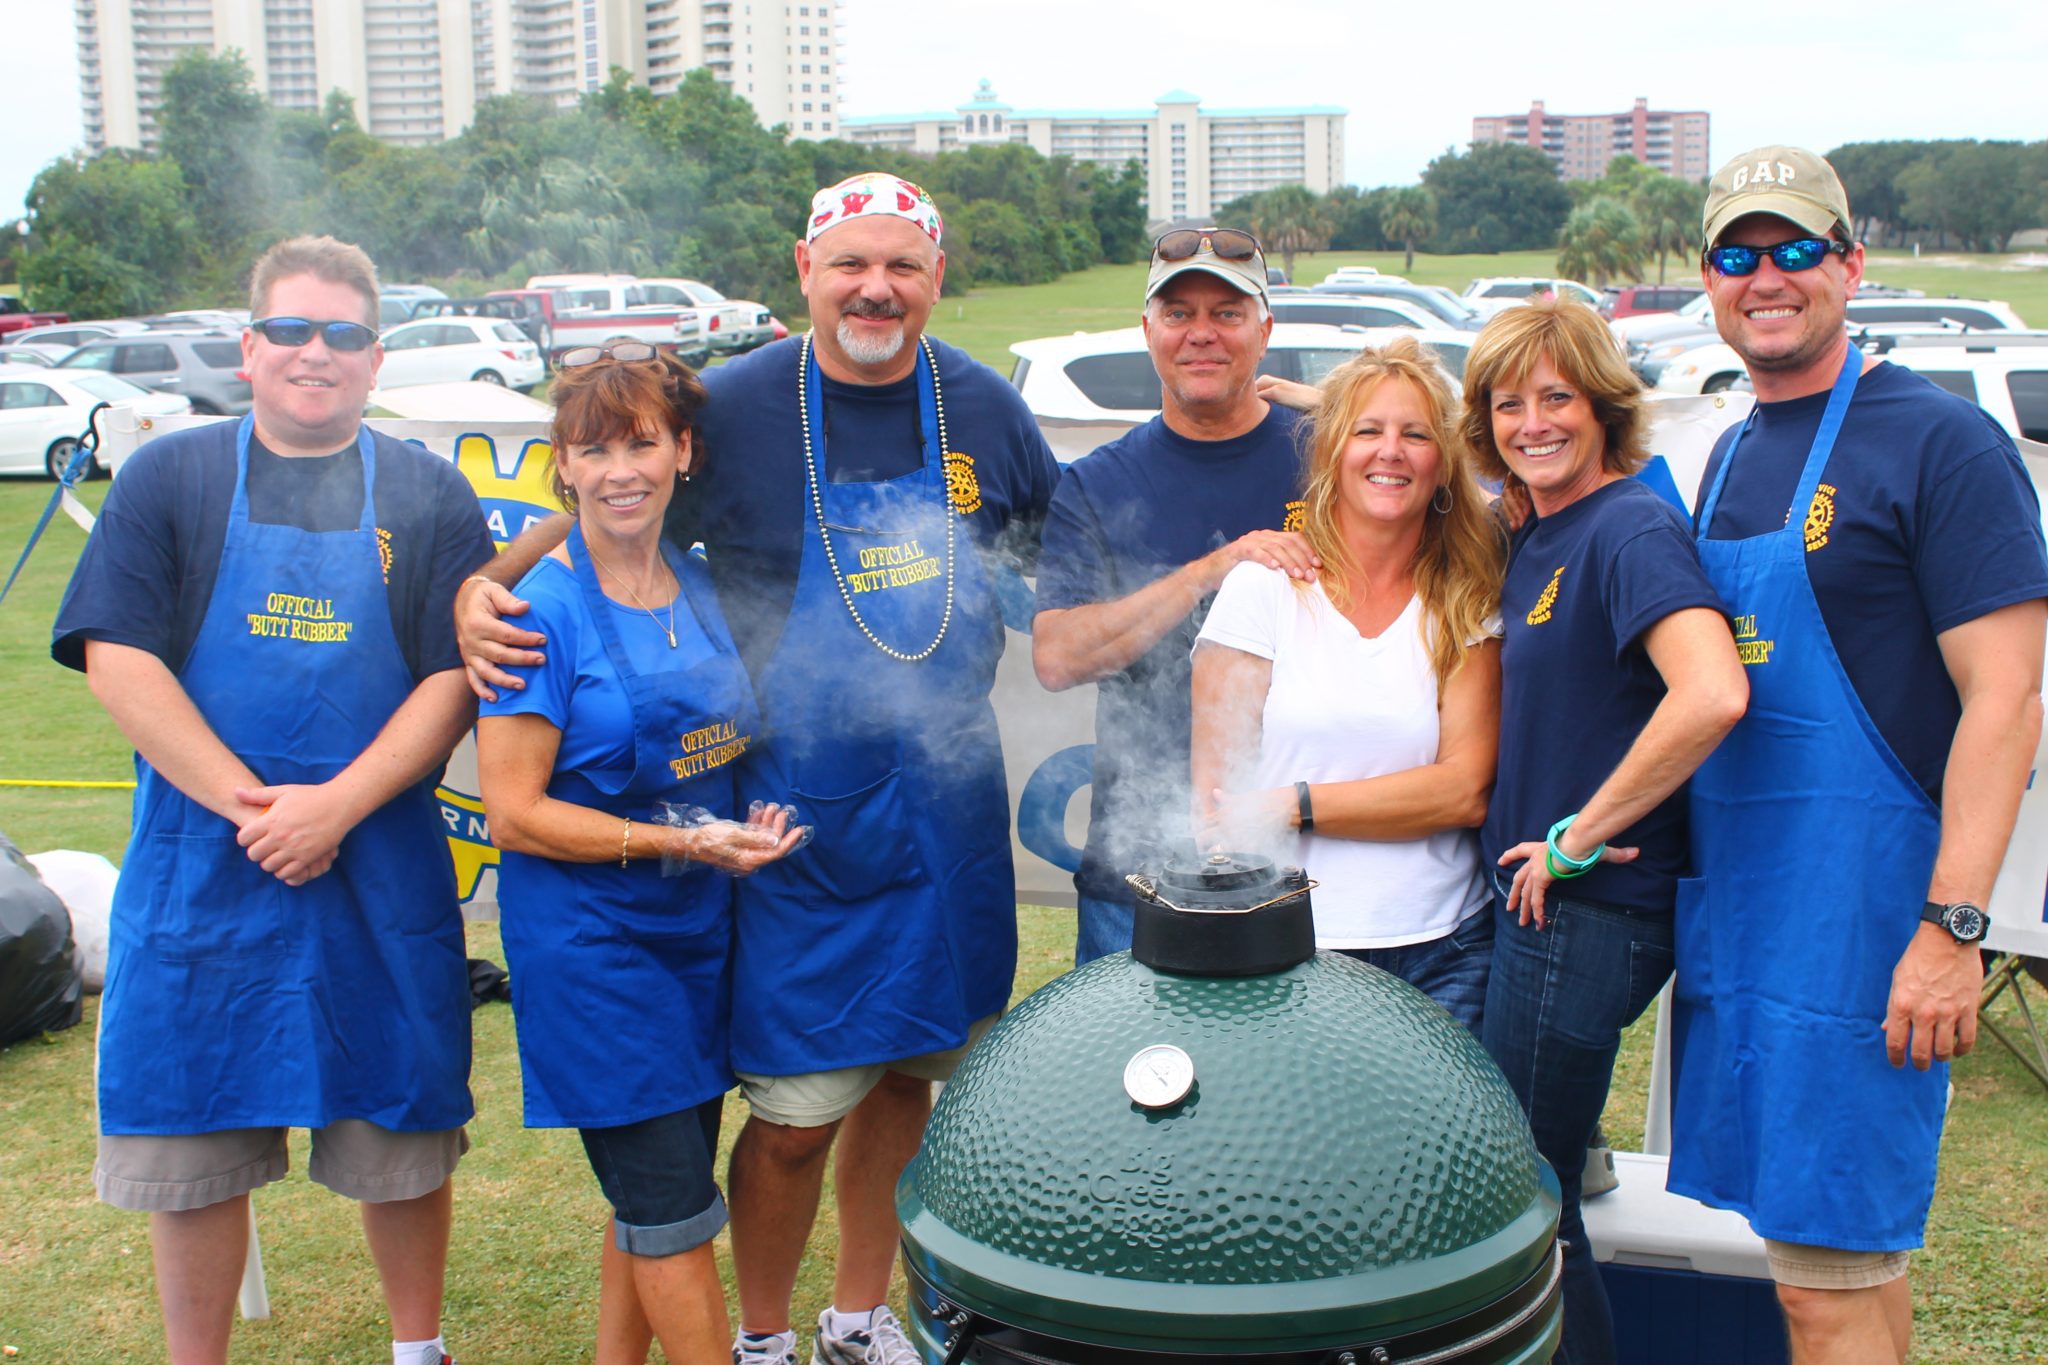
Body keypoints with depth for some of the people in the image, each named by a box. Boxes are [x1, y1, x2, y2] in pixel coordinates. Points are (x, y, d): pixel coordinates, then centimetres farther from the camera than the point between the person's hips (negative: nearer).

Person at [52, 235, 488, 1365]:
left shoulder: (429, 496, 5)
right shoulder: (169, 478, 5)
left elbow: (454, 680, -2)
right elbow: (117, 663, -4)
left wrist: (335, 807, -15)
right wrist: (251, 805, -14)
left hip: (383, 872, 0)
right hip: (197, 869, 0)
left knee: (401, 1134, 10)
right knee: (189, 1149, 8)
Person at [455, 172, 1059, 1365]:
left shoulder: (985, 408, 3)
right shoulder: (734, 406, -8)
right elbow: (591, 524, -2)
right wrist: (483, 592, -18)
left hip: (950, 797, 4)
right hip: (801, 816, -4)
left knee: (907, 1072, 15)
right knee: (796, 1116, 0)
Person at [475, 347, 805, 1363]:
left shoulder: (701, 588, 6)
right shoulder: (540, 609, -13)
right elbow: (512, 814, -15)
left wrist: (752, 822, 2)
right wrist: (680, 843, -20)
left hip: (701, 933, 7)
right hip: (589, 941, -6)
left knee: (652, 1205, 16)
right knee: (675, 1211, -2)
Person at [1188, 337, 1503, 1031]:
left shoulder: (1467, 606, 7)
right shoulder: (1263, 588, 0)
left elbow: (1467, 791, -3)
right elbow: (1214, 800, -2)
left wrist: (1292, 804, -10)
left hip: (1446, 957, 2)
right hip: (1294, 952, -2)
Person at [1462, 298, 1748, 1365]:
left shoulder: (1631, 529, -17)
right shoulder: (1537, 536, 12)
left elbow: (1712, 693, -32)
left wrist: (1581, 835, -23)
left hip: (1590, 917, -9)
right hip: (1536, 905, 9)